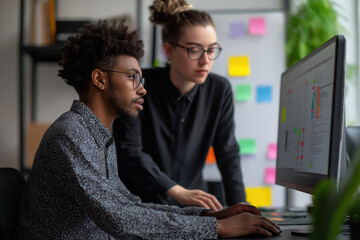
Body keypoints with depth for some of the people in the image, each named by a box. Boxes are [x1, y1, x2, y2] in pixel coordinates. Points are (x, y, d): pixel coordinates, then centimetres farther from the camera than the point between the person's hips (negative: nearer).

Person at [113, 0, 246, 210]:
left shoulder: (219, 90, 0)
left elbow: (228, 153, 1)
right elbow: (128, 151, -19)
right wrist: (179, 193, -31)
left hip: (192, 208, 3)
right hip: (140, 200, -3)